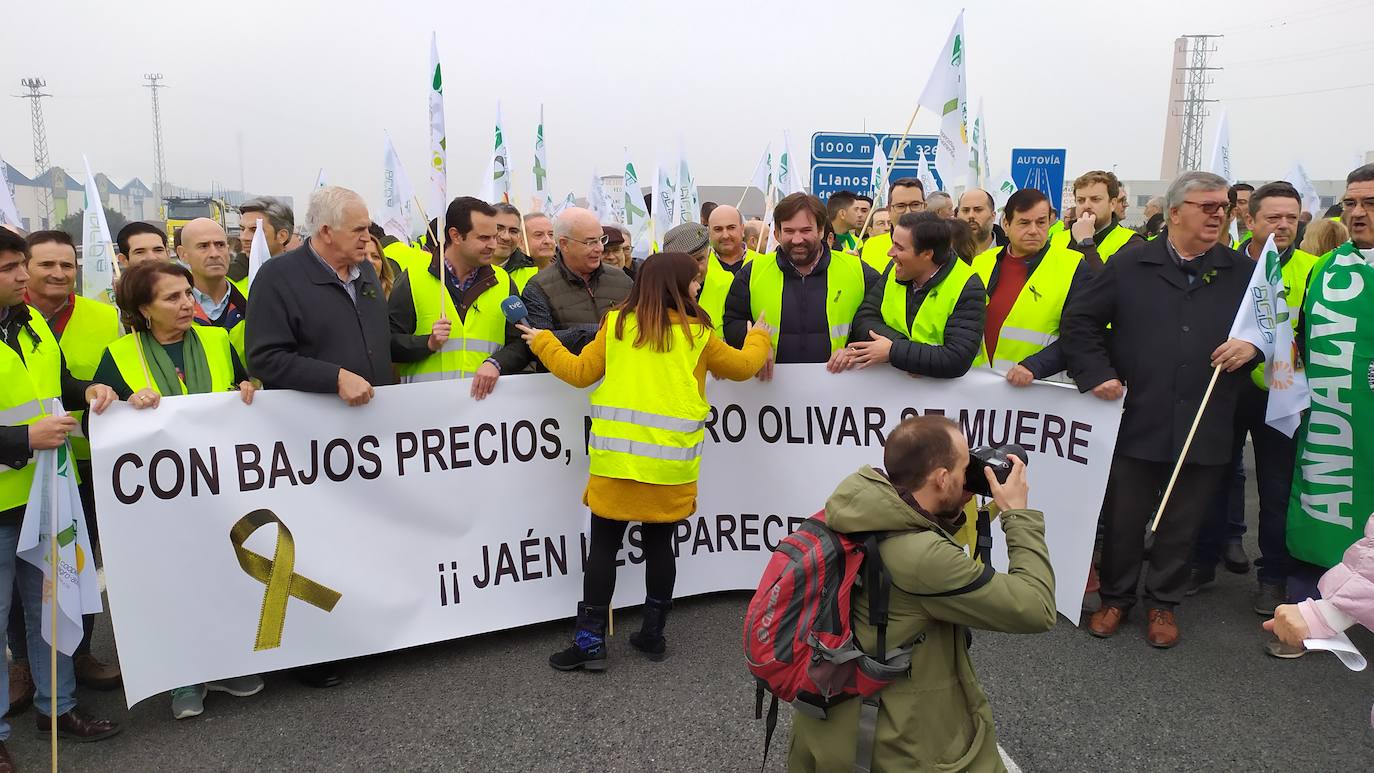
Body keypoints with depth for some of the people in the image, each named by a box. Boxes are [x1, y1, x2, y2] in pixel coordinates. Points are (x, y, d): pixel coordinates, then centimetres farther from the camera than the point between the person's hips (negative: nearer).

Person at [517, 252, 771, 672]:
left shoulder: (617, 323, 3)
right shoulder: (697, 332, 4)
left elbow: (580, 372, 4)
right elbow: (742, 366, 17)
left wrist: (543, 342, 20)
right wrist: (758, 338, 38)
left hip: (618, 454, 0)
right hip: (671, 459, 1)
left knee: (604, 545, 5)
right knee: (659, 544, 12)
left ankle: (591, 641, 8)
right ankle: (653, 635, 22)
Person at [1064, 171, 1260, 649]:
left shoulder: (1243, 272, 6)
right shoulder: (1130, 265, 1)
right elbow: (1079, 319, 1)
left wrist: (1253, 346, -8)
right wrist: (1097, 373, -8)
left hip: (1205, 428, 2)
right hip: (1138, 421, -1)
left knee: (1182, 525, 13)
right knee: (1123, 520, 9)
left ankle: (1163, 604, 30)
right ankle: (1115, 597, 28)